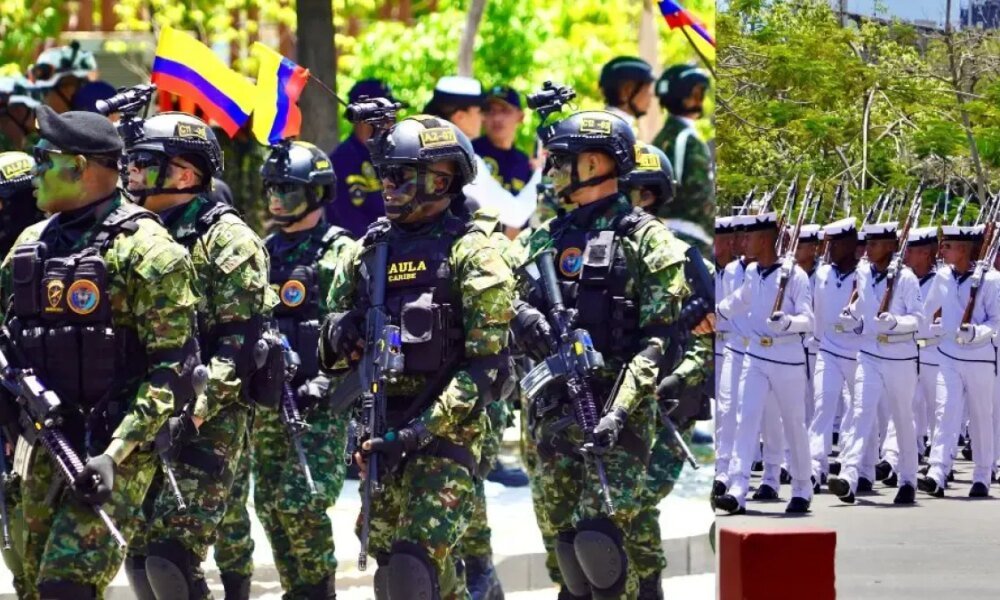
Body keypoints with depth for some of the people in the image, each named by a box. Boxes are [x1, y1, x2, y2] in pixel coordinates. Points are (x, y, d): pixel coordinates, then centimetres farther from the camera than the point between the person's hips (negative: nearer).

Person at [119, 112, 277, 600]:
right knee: (140, 556, 7)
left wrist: (195, 411, -23)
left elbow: (240, 342, -15)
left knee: (170, 559, -14)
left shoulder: (224, 239, -9)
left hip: (206, 425, -8)